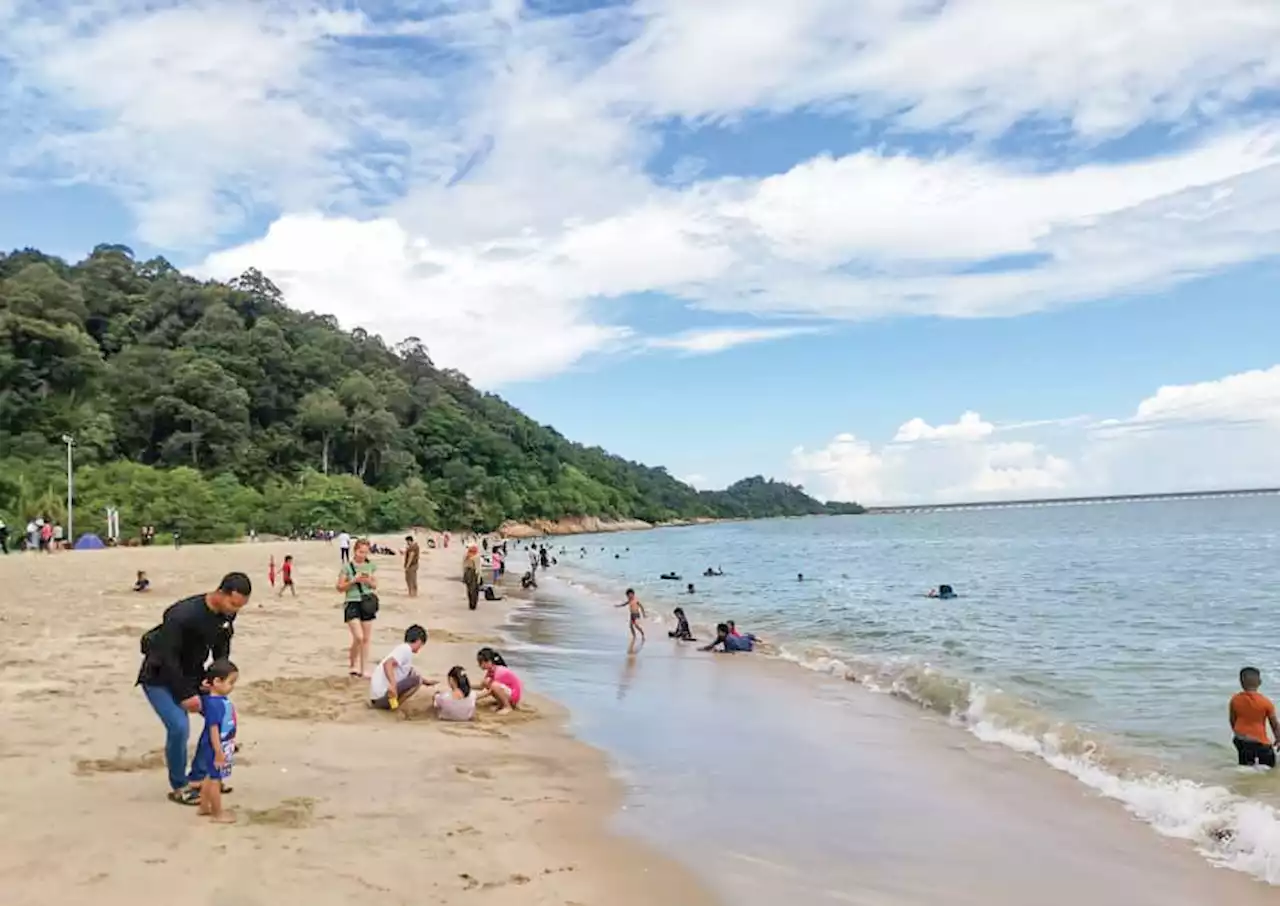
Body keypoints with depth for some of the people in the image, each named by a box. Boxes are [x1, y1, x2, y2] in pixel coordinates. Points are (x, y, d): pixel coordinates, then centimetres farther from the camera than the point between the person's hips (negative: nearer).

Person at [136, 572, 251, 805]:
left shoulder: (227, 613, -12)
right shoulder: (183, 615, -34)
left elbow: (222, 646, 3)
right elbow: (167, 658, -29)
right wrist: (185, 695, -26)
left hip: (190, 674, 7)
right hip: (159, 677, -7)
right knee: (179, 727, -20)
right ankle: (178, 788, 1)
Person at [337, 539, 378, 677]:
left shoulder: (371, 565, 5)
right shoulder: (347, 566, -5)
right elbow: (340, 587, -2)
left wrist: (368, 581, -10)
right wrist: (354, 580, -16)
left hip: (367, 603, 4)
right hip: (352, 603, -4)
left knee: (366, 639, 7)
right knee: (358, 637, -14)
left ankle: (363, 669, 17)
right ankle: (352, 663, 10)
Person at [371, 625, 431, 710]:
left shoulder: (402, 648, 18)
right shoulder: (406, 649, -10)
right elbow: (387, 664, -28)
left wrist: (425, 681, 41)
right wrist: (393, 684, -39)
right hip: (381, 696, -9)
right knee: (417, 680, -11)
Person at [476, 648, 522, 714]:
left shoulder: (500, 672, -26)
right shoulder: (491, 670, 1)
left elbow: (489, 692, -22)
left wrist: (475, 698, -19)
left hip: (514, 695, -9)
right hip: (508, 690, 9)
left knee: (494, 686, -32)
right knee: (487, 682, -3)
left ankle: (507, 707, -13)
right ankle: (501, 704, 8)